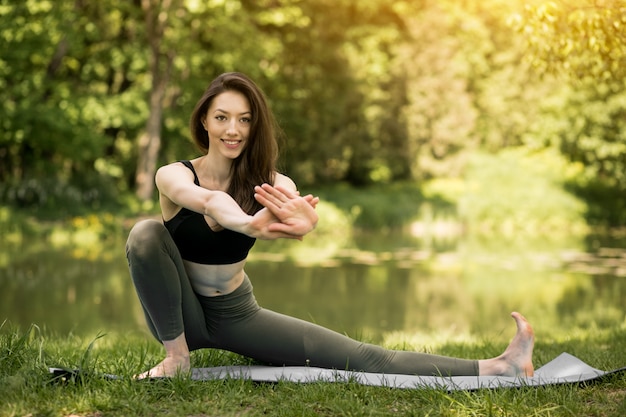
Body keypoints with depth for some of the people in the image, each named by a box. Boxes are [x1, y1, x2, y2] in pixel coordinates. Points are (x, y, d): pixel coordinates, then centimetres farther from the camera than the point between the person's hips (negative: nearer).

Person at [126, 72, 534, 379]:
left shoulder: (265, 182, -12)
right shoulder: (173, 176, -18)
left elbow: (294, 202, -38)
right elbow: (208, 201, -43)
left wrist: (302, 218, -64)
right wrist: (249, 225, -67)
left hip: (236, 314, 2)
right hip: (180, 314, -1)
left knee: (359, 357, -11)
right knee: (147, 233, -31)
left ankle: (493, 368, -15)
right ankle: (177, 356, -18)